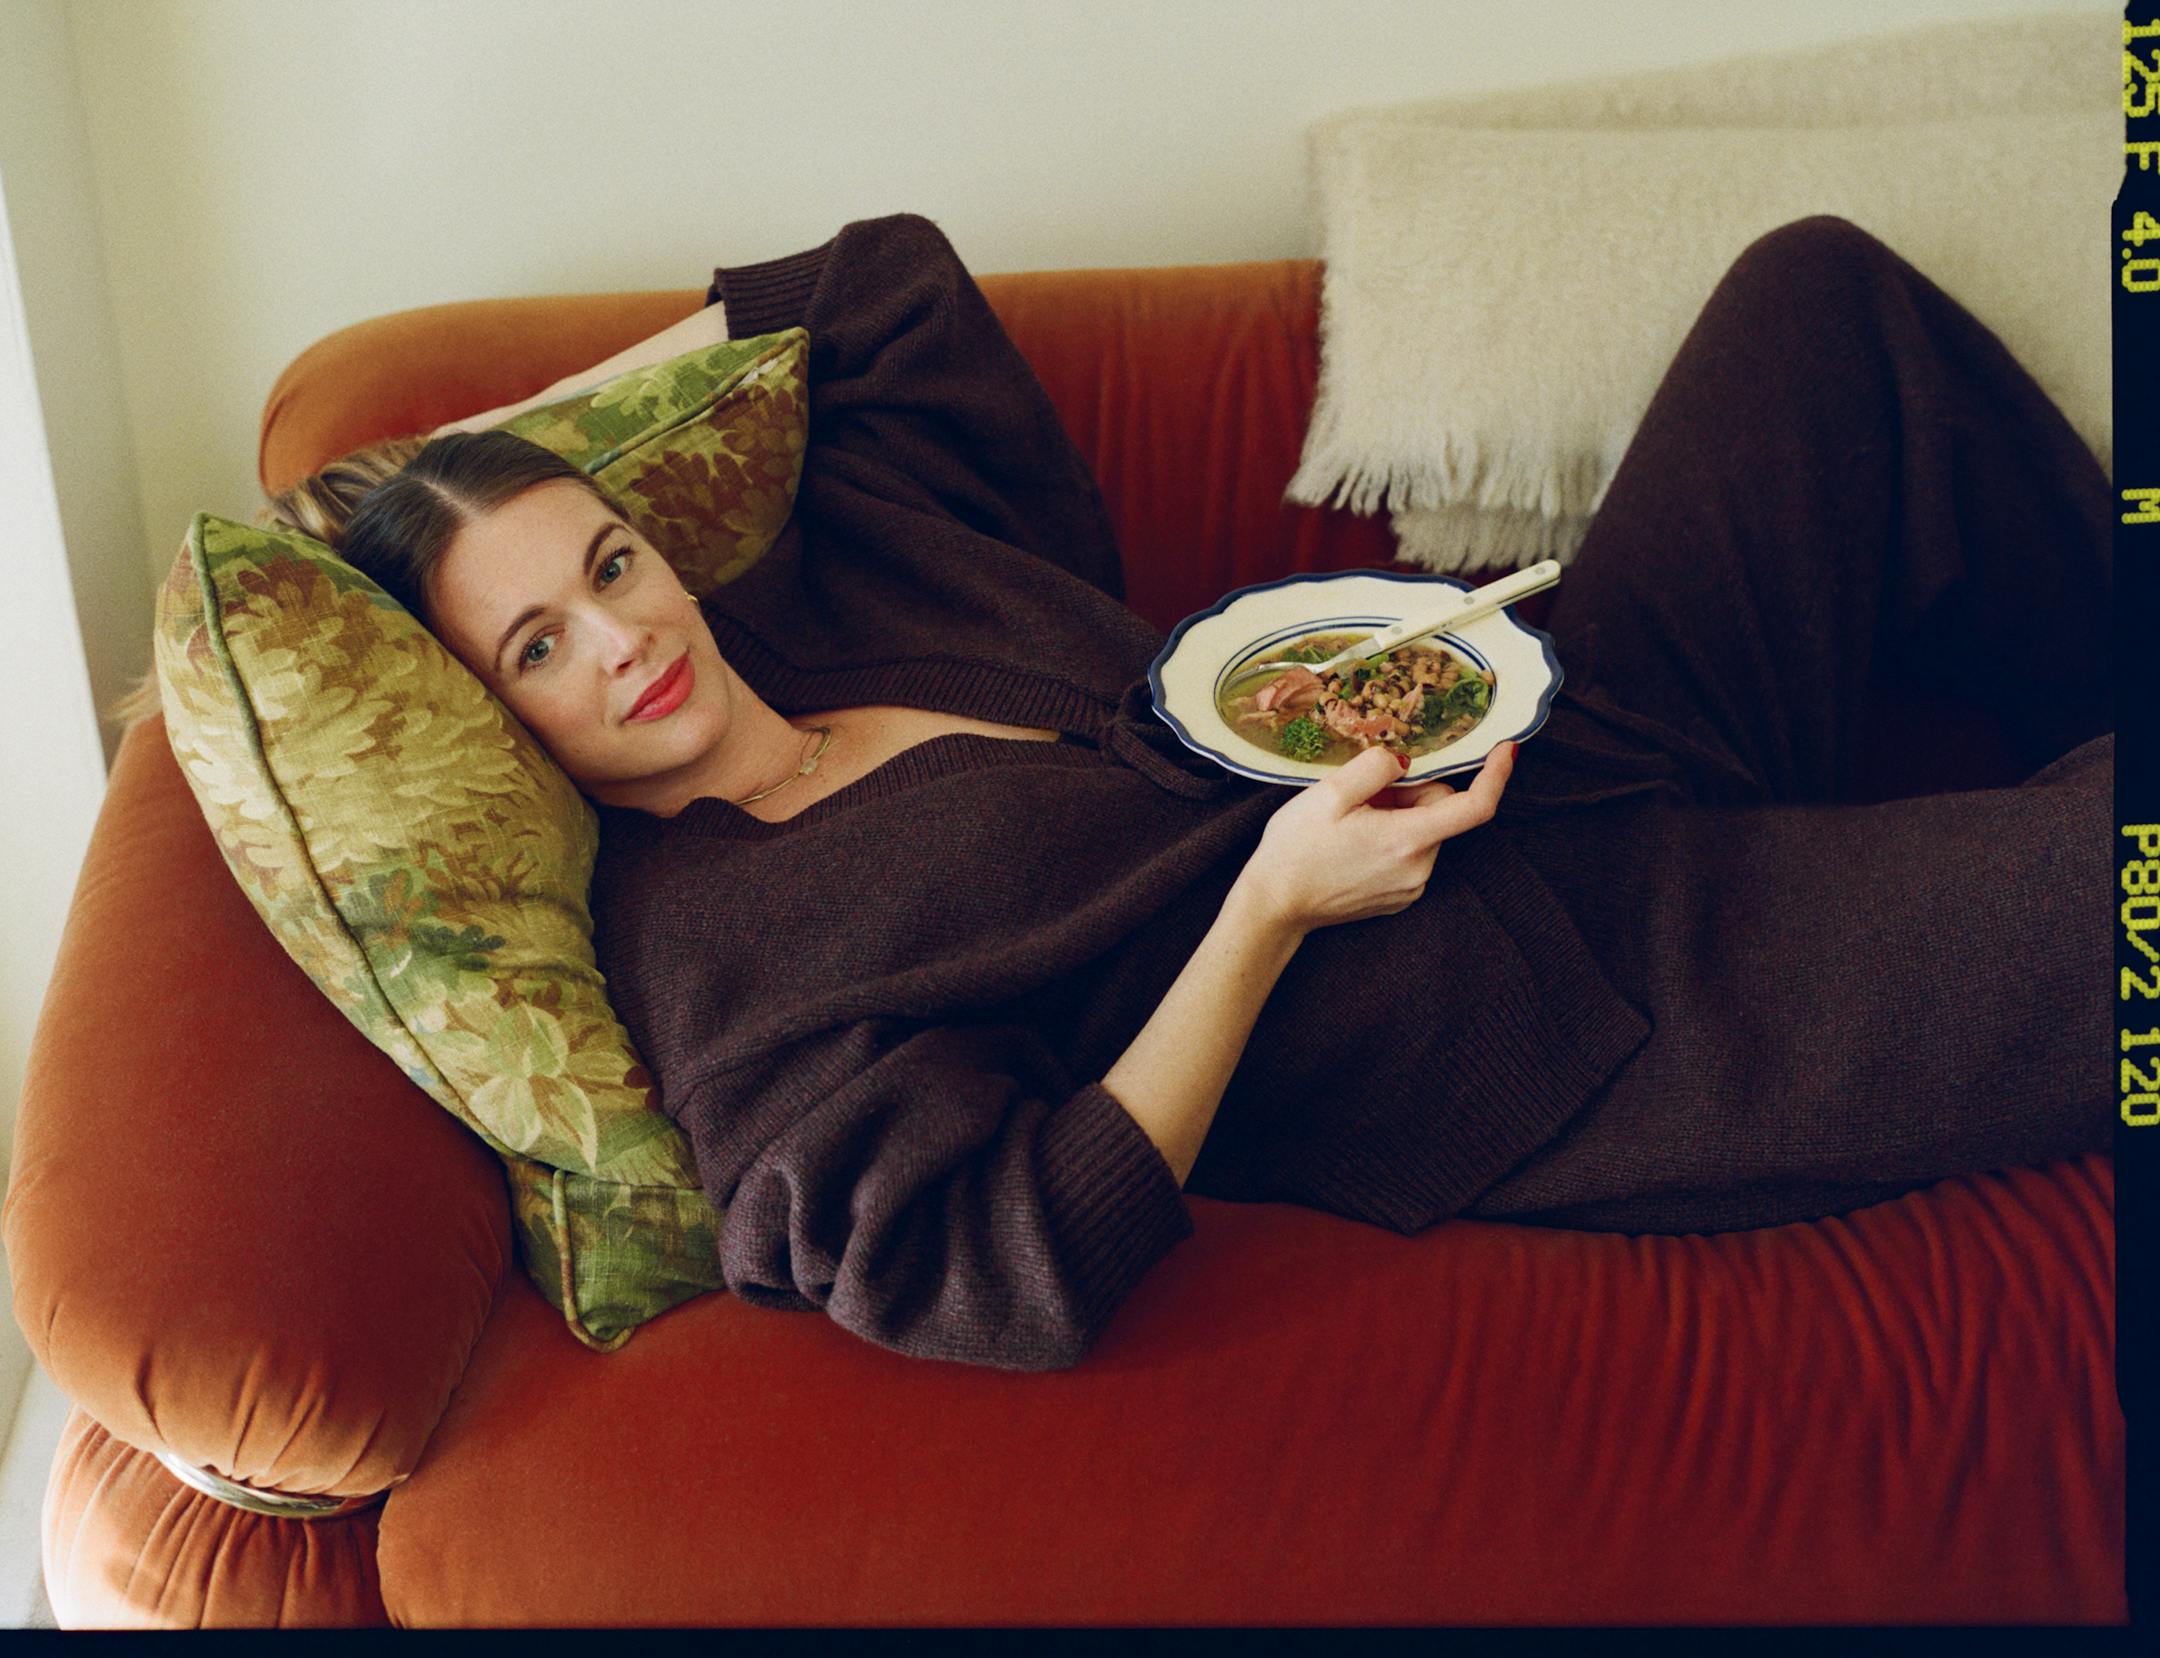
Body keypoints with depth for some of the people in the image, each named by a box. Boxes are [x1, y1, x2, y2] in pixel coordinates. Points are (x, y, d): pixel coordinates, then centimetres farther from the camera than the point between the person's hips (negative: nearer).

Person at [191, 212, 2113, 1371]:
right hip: (1593, 1052, -8)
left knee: (1825, 293, 12)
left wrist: (528, 443, 8)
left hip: (1568, 768, 8)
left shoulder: (851, 571, 4)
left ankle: (2095, 706, 26)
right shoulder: (715, 961, -17)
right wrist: (1270, 907, -27)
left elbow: (894, 277, 18)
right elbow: (1014, 1278, -26)